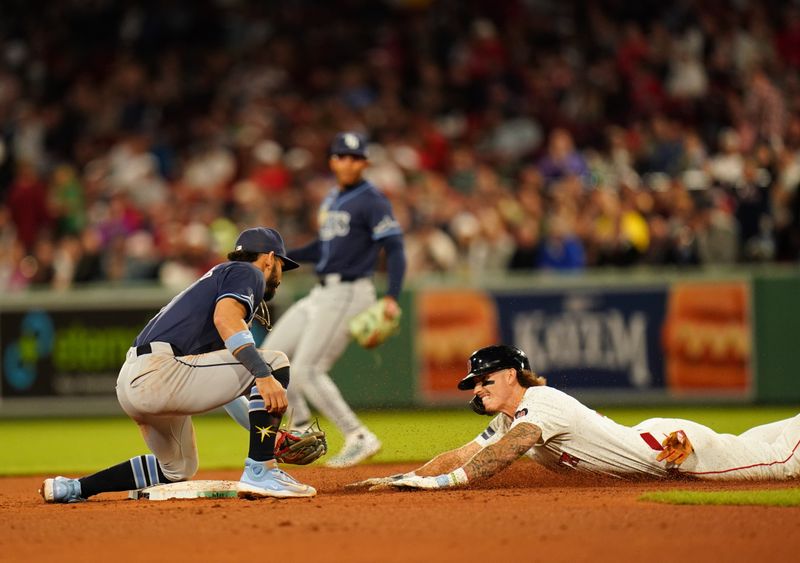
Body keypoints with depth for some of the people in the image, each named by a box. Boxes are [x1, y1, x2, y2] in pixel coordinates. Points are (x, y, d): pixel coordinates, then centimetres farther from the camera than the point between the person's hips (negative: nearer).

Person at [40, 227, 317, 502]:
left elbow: (226, 381, 33)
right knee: (275, 362, -8)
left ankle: (73, 488, 27)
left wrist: (267, 432, 30)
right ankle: (260, 470, -13)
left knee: (177, 469, 28)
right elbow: (225, 319, -20)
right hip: (159, 372, -10)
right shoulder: (247, 273, 4)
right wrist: (264, 375, -29)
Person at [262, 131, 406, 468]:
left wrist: (391, 297, -31)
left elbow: (394, 247, -18)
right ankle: (301, 427, 20)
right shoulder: (332, 200, 16)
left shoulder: (372, 201, -11)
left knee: (306, 370, -15)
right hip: (322, 294, 9)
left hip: (348, 294, -9)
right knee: (272, 355, 10)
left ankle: (359, 439, -11)